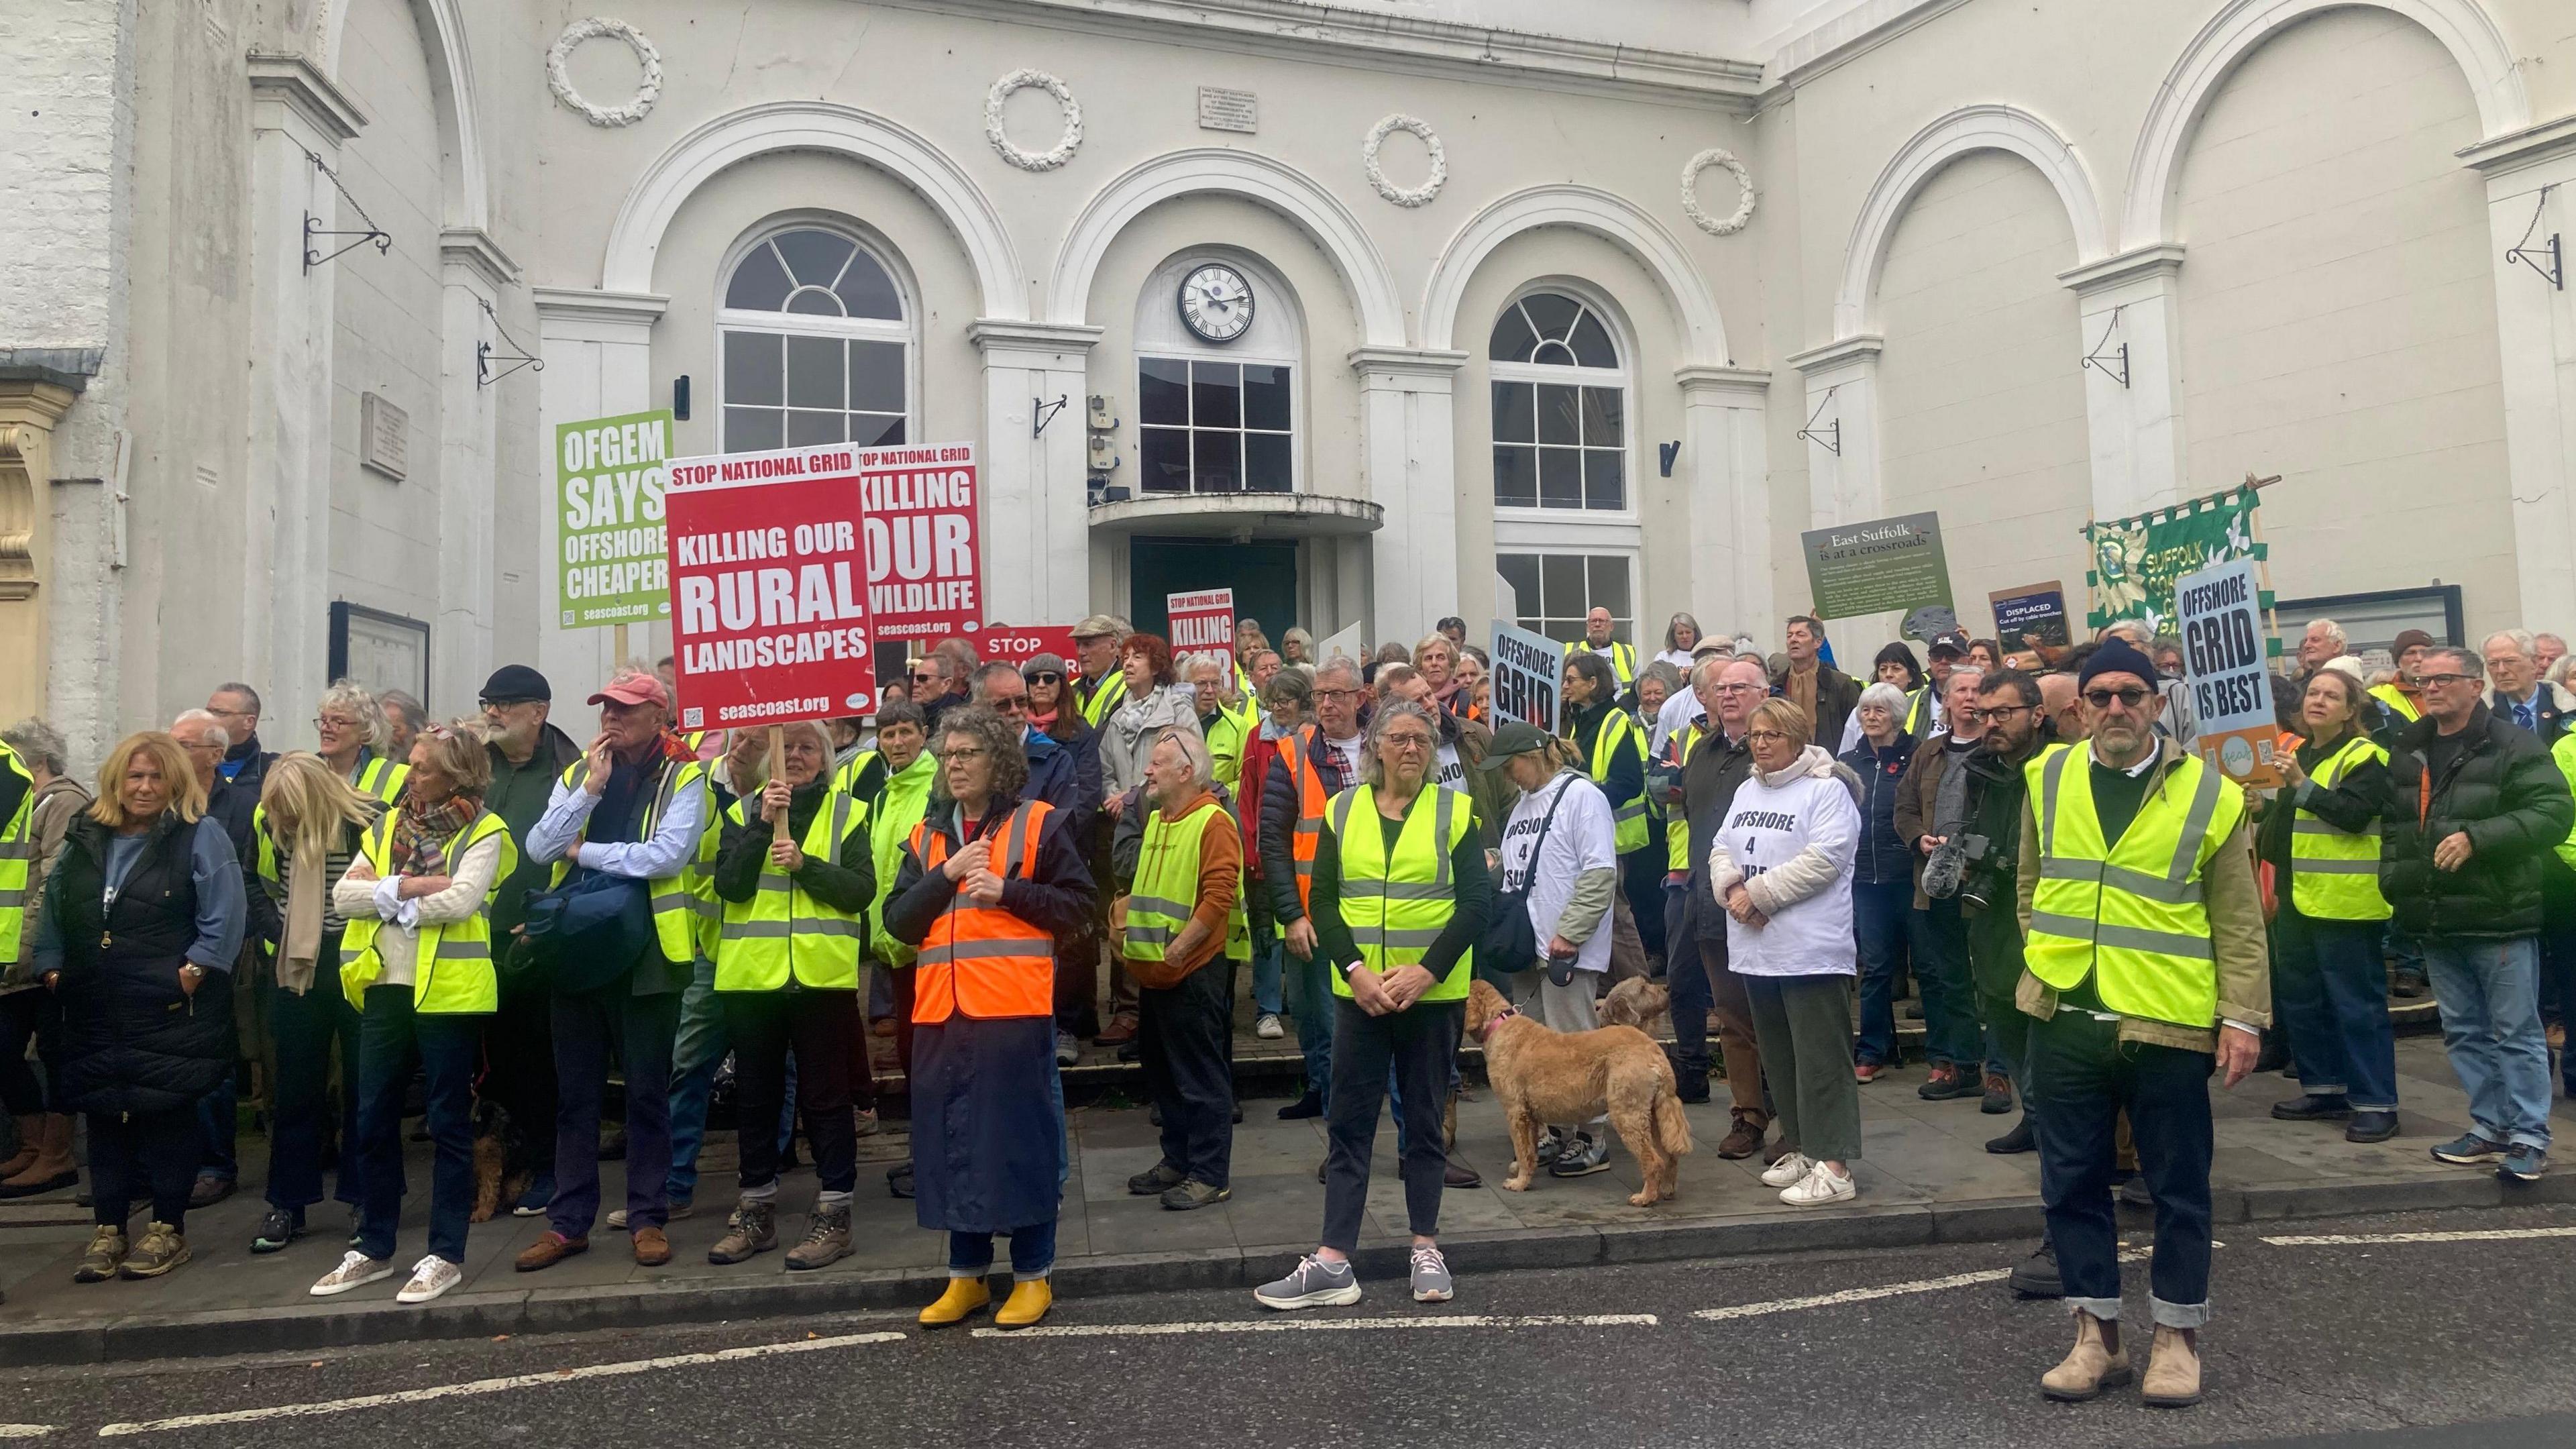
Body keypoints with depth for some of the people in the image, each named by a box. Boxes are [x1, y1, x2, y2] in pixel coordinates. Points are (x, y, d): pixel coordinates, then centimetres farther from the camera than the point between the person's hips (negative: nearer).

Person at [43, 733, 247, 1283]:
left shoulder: (201, 836, -5)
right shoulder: (85, 839, 12)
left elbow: (225, 916, -12)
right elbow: (53, 908, 18)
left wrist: (195, 972, -16)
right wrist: (51, 967, 8)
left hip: (169, 1011, -5)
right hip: (95, 1011, 5)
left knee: (167, 1114, 1)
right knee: (103, 1114, 10)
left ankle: (169, 1229, 12)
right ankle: (107, 1229, 20)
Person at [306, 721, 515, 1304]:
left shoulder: (482, 834, -4)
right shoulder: (387, 826, 13)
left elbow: (461, 900, -20)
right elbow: (344, 896, 2)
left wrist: (384, 894, -8)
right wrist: (410, 886, -14)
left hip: (448, 992, -6)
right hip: (385, 988, 6)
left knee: (449, 1125, 3)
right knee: (373, 1123, 12)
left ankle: (446, 1255, 11)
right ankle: (373, 1247, 26)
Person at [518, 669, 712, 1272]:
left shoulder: (683, 778, -4)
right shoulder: (578, 772, 9)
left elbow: (670, 853, -19)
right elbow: (540, 847, -2)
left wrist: (585, 851, -8)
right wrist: (591, 788, -12)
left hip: (647, 953, -4)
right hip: (578, 948, 4)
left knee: (647, 1092, 5)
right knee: (574, 1093, 11)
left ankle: (648, 1218, 16)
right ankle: (567, 1221, 21)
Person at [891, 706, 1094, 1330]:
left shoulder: (1037, 823, 1)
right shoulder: (925, 835, 14)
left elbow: (1078, 903, -2)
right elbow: (899, 922, 6)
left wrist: (1007, 891, -13)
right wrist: (948, 874, -7)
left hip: (1015, 1008, -5)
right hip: (941, 1010, 5)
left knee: (1023, 1136, 1)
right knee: (952, 1139, 9)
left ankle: (1033, 1274, 13)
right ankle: (966, 1275, 22)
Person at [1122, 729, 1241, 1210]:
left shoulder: (1213, 822, -13)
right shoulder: (1156, 820, 14)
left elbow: (1218, 897, -20)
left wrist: (1177, 950, -20)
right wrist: (1133, 938, 13)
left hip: (1194, 972, -9)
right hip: (1154, 972, 9)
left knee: (1202, 1075, -1)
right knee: (1162, 1071, 16)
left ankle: (1210, 1174, 8)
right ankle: (1177, 1161, 29)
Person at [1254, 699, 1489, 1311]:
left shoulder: (1455, 811, 0)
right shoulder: (1342, 812, 5)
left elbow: (1475, 903, -6)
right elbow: (1322, 902, 1)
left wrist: (1426, 971, -16)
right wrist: (1356, 970, -13)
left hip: (1434, 994, -1)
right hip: (1359, 992, 1)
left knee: (1424, 1122, 10)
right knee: (1349, 1124, 4)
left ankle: (1426, 1250, 23)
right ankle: (1332, 1262, 8)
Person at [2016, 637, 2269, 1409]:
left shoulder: (2209, 793, -3)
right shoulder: (2048, 779, 5)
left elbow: (2239, 922, -1)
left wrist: (2243, 1017, -6)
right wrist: (2051, 953, 7)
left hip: (2167, 1023, -2)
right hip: (2065, 1019, 3)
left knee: (2178, 1186, 9)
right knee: (2073, 1180, 9)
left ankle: (2177, 1336, 24)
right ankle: (2097, 1334, 22)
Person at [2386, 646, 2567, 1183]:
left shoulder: (2513, 746, -8)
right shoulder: (2407, 752, 12)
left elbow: (2555, 811, -18)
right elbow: (2392, 826, 22)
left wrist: (2477, 838, -25)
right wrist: (2394, 878, 8)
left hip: (2498, 916, -6)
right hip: (2435, 919, 7)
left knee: (2516, 1032, 1)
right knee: (2464, 1031, 13)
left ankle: (2529, 1136, 9)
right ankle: (2490, 1126, 24)